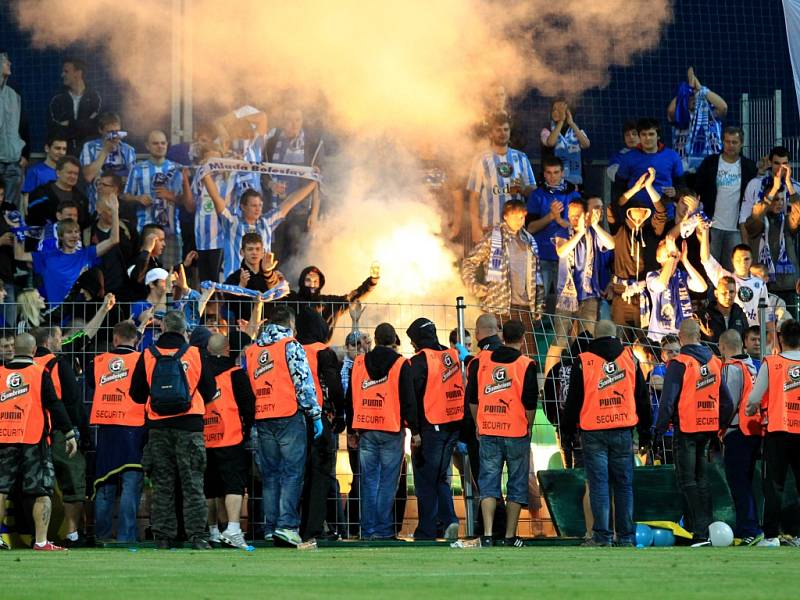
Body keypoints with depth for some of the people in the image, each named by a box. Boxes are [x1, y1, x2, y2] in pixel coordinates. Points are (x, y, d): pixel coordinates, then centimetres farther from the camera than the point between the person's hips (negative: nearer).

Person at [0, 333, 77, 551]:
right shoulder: (40, 374, -4)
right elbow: (54, 406, -6)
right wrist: (69, 434, -1)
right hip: (34, 441, -3)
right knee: (42, 492, -1)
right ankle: (41, 540, -7)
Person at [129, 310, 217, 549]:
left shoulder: (148, 356, 1)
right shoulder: (195, 354, -1)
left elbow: (136, 394, 6)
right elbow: (210, 391, 6)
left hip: (158, 427, 1)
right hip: (189, 425, -1)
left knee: (162, 485, 6)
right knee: (192, 484, 0)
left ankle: (163, 536, 4)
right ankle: (197, 536, -6)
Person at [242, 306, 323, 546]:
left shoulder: (251, 351, 14)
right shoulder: (290, 346, -4)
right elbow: (303, 382, -9)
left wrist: (250, 422, 21)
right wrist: (315, 415, -5)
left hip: (262, 419, 5)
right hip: (289, 416, -5)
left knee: (270, 474, 10)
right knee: (292, 472, -6)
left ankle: (270, 526, 8)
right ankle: (286, 524, -18)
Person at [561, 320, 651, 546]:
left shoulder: (583, 362, -1)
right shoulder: (630, 359, 7)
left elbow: (573, 400, 1)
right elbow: (642, 398, 11)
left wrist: (567, 431, 11)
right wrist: (645, 434, 16)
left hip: (593, 432, -2)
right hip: (623, 432, 2)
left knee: (599, 484, -1)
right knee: (624, 483, 7)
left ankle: (602, 536, -5)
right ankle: (626, 536, 6)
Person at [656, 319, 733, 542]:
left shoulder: (679, 364, -11)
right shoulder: (714, 362, 9)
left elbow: (668, 400, -14)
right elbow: (726, 400, 14)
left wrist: (660, 428, -8)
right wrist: (719, 424, 22)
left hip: (686, 429, -6)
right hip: (708, 429, 6)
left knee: (687, 481, -3)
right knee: (702, 480, 15)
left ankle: (699, 530, -10)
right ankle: (706, 527, 15)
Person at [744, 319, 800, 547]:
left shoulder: (770, 363, -4)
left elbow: (754, 400, -2)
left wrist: (750, 411, 19)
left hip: (778, 429, -2)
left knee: (774, 485, 1)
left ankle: (771, 536, -3)